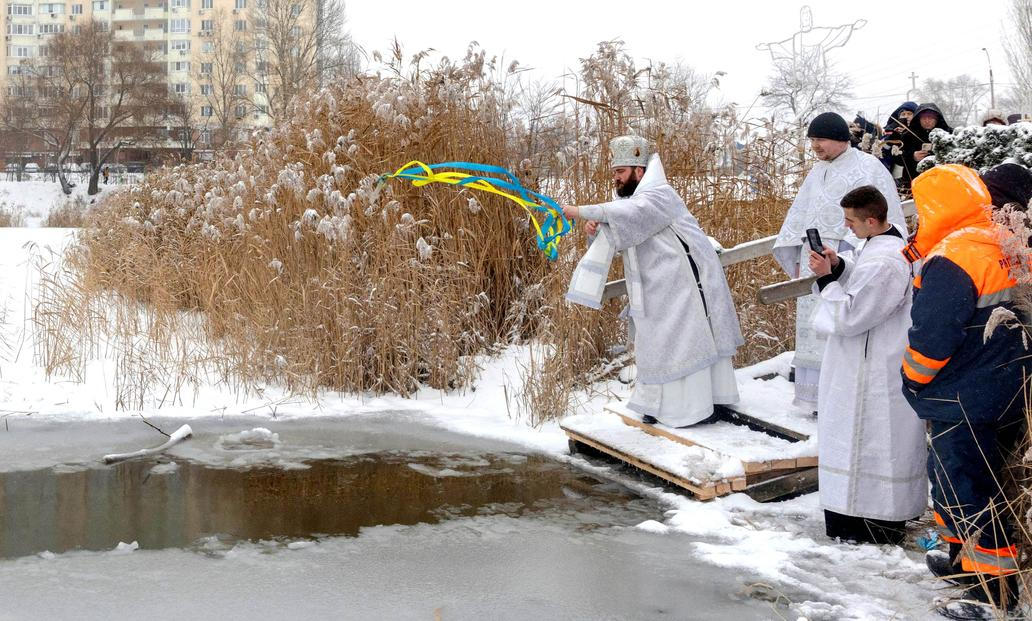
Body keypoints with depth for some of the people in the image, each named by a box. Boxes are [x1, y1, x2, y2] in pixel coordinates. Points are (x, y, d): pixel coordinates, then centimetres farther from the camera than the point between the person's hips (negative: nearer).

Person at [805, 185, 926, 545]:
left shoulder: (884, 263, -26)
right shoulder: (889, 243, 6)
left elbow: (849, 316, -23)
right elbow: (863, 285, 18)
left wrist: (826, 278, -14)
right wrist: (839, 265, 0)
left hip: (874, 376, -11)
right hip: (875, 366, 11)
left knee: (867, 444, 0)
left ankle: (877, 526, 9)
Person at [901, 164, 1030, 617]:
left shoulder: (950, 260, -21)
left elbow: (931, 336, -24)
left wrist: (913, 377, -7)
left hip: (965, 400, -10)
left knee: (967, 486, -3)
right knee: (952, 473, 23)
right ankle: (967, 558, 36)